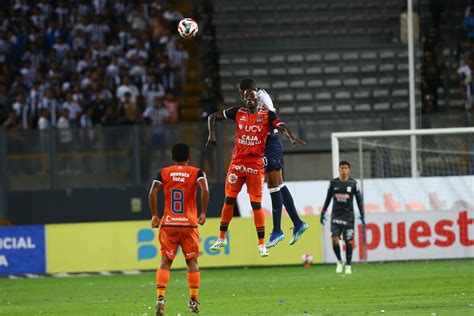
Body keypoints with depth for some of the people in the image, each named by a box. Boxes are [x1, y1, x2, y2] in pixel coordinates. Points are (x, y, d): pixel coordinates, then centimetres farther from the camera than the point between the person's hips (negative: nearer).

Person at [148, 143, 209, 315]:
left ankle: (160, 297, -15)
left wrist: (155, 215, 2)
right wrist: (203, 213, -8)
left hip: (168, 224, 1)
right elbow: (205, 190, -15)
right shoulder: (196, 173, 3)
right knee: (192, 261, 11)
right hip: (189, 223, -1)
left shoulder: (164, 173, 6)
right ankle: (194, 300, 9)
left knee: (165, 261, 3)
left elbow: (152, 193, -6)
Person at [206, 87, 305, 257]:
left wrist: (291, 138, -33)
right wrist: (212, 135, 0)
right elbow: (212, 117, 12)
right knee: (229, 199, 6)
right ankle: (221, 238, 18)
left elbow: (281, 126, -13)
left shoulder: (267, 115, 0)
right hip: (237, 162, 2)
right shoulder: (237, 112, 5)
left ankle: (262, 244, 2)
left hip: (256, 164, -2)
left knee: (256, 203, -3)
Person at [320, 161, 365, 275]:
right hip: (336, 216, 1)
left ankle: (348, 265, 11)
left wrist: (362, 215, -3)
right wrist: (323, 213, 10)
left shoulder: (353, 183, 0)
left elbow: (359, 199, 3)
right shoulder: (333, 183, 5)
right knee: (334, 239, -12)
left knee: (348, 241, -2)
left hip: (348, 216, -1)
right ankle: (339, 262, 8)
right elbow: (328, 198, 13)